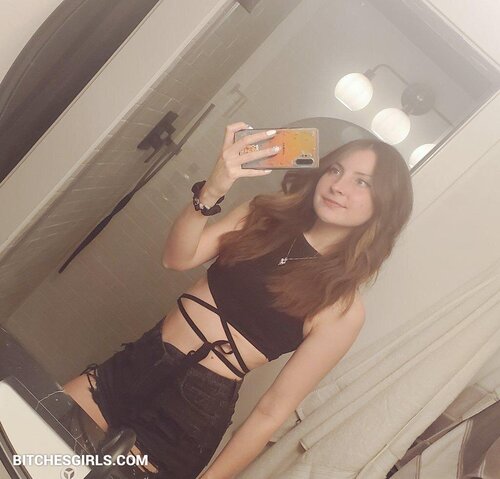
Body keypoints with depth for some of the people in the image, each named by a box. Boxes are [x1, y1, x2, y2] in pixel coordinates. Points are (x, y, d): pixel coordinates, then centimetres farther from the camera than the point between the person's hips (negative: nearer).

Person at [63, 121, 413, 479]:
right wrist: (211, 191, -27)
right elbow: (178, 259, -11)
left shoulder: (343, 309, -11)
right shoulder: (264, 215, 1)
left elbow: (272, 412, -9)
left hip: (192, 413, -4)